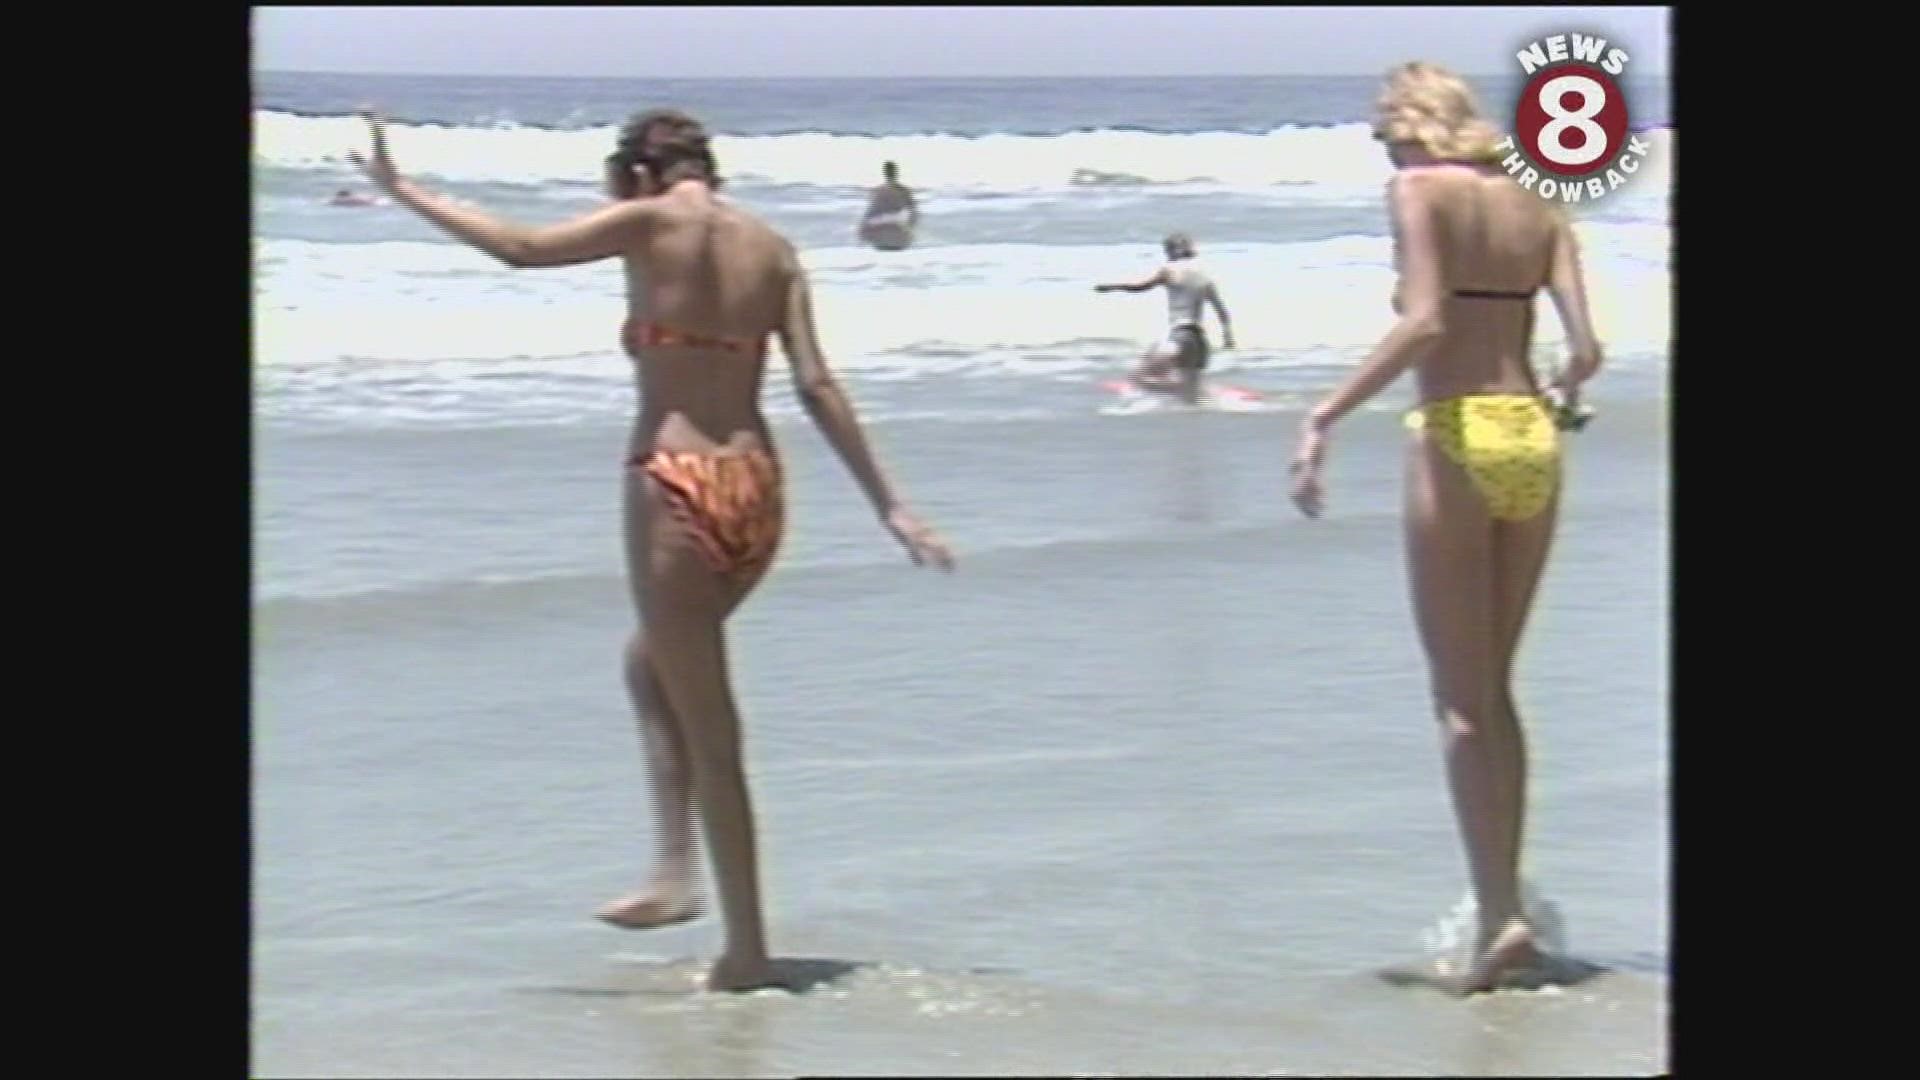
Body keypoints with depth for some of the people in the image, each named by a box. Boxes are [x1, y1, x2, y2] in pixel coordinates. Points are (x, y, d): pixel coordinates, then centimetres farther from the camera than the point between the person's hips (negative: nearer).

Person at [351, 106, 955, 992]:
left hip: (676, 484, -6)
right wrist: (889, 505, 5)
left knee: (709, 732, 2)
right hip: (755, 490, 6)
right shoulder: (772, 250, 9)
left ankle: (748, 950, 6)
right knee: (650, 664, 28)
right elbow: (817, 387, 4)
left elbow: (522, 247, -10)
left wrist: (400, 189, 0)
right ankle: (673, 872, 20)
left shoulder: (649, 224, -5)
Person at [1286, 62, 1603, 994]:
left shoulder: (1420, 191, -4)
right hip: (1531, 439, 6)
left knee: (1460, 698, -1)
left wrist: (1326, 415, -18)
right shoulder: (1536, 208, 12)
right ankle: (1503, 906, 16)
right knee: (1494, 690, 16)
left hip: (1457, 437, -6)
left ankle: (1499, 914, -8)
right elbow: (1585, 349, 4)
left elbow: (1424, 322, -19)